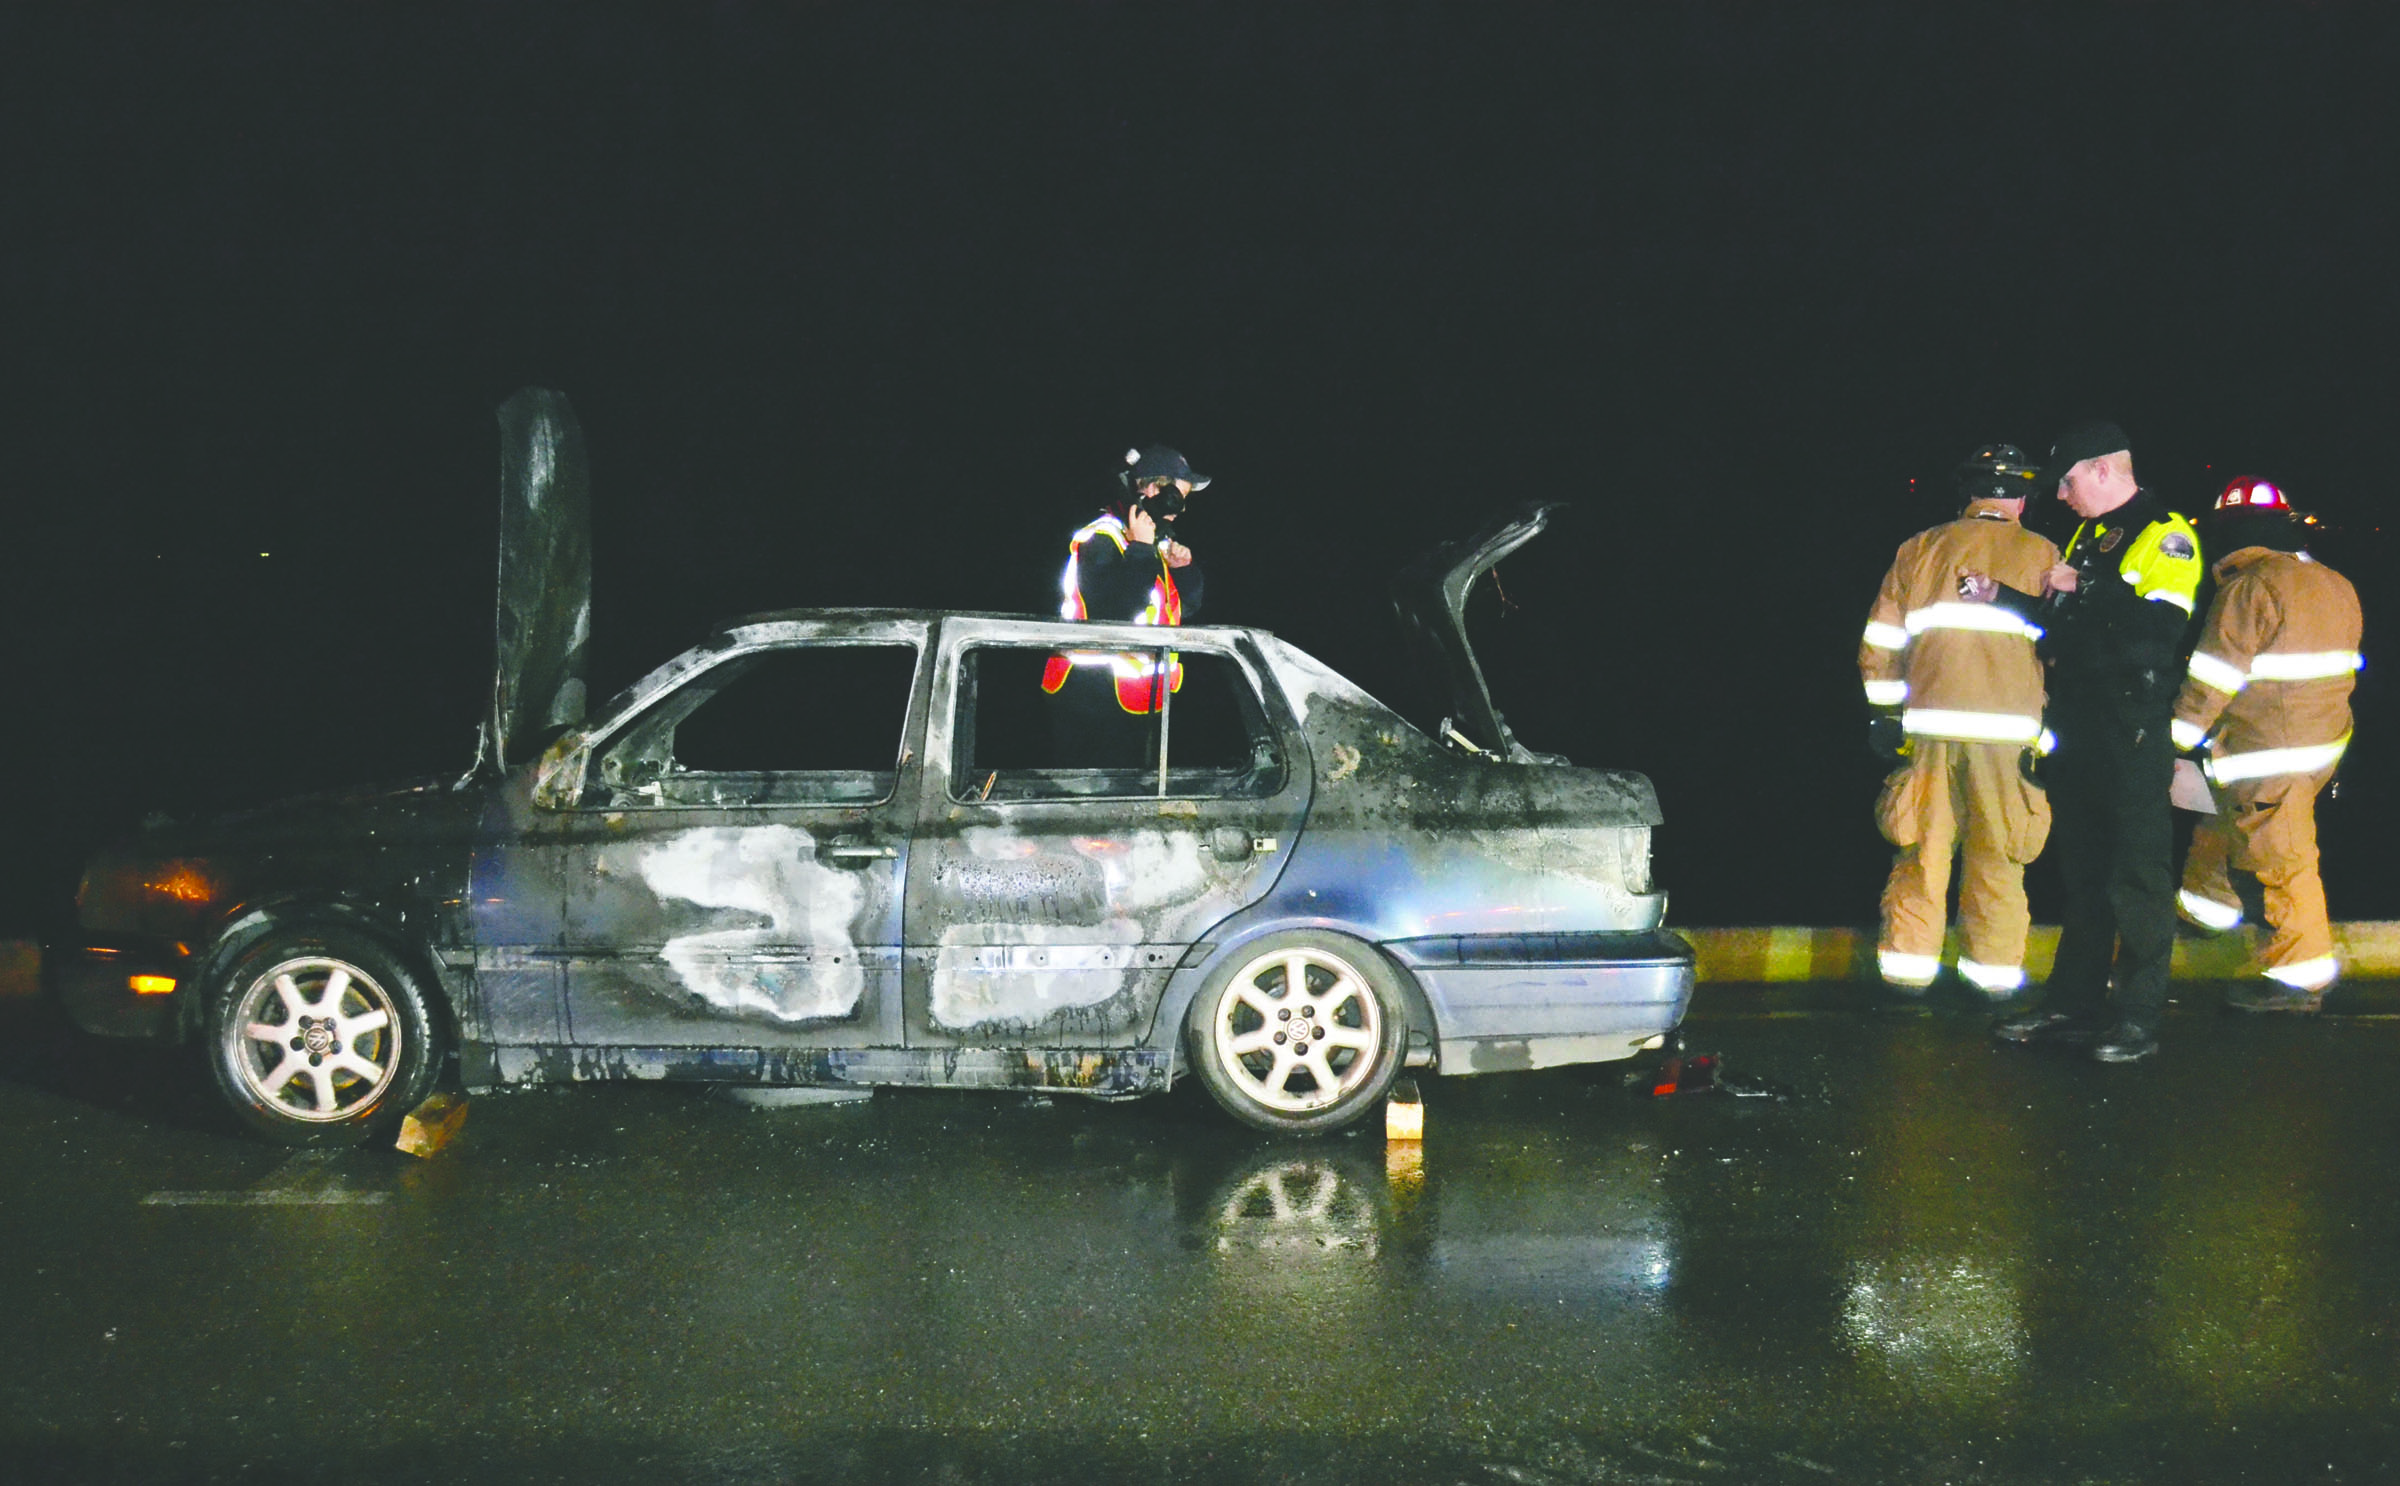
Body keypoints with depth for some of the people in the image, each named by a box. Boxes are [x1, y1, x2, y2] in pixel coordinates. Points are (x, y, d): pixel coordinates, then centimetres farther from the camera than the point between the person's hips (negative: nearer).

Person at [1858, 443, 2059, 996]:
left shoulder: (1919, 549, 10)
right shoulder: (2043, 556, 5)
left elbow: (1880, 642, 10)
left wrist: (1887, 714, 18)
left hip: (1930, 725, 2)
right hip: (2009, 729, -1)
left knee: (1922, 847, 8)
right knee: (1996, 854, 6)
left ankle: (1908, 962, 10)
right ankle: (1993, 966, 9)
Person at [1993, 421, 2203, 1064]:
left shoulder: (2166, 535, -8)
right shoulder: (2084, 536, 18)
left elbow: (2161, 626, -22)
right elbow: (2058, 624, 25)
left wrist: (2083, 592, -16)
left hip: (2133, 735, -8)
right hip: (2077, 732, 8)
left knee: (2137, 877, -3)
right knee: (2083, 872, 12)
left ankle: (2139, 1018, 3)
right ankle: (2075, 1005, 19)